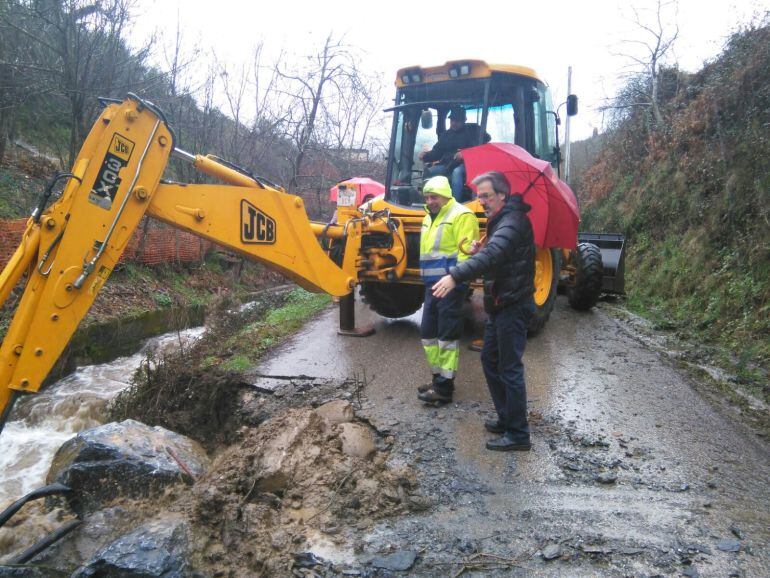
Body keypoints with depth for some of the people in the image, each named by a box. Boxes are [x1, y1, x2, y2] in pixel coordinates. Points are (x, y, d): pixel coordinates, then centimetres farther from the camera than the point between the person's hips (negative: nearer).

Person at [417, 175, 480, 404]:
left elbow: (467, 252, -18)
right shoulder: (429, 217, 18)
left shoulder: (461, 215, -11)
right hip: (432, 285, 9)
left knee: (447, 335, -4)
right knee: (428, 333, 14)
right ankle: (438, 377, 27)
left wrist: (456, 280, -24)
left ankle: (444, 387, 3)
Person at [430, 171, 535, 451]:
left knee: (510, 368, -4)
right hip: (500, 304, 10)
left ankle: (518, 434, 5)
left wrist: (455, 276, -44)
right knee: (490, 360, 17)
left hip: (513, 305, -10)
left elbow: (493, 255, -35)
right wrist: (478, 251, 0)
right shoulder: (500, 220, 15)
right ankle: (506, 419, 29)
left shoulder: (512, 221, -18)